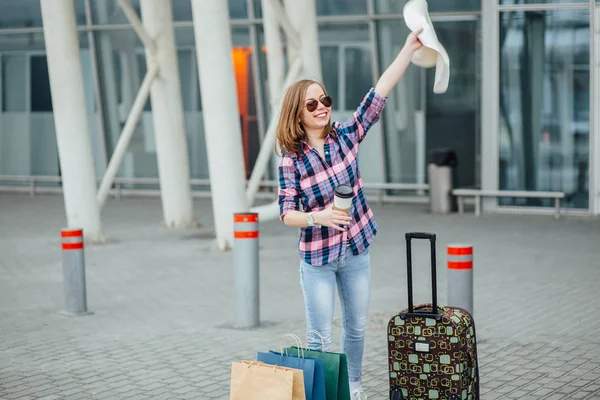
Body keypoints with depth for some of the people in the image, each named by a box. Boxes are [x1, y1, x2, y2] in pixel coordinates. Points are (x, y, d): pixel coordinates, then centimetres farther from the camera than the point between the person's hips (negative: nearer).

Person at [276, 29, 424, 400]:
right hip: (317, 258, -4)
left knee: (357, 327, 15)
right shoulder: (291, 160, -11)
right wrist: (318, 218, -30)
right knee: (320, 337, 1)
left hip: (356, 251, 4)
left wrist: (409, 47, -17)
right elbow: (287, 213, -10)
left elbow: (379, 95, -11)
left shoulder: (345, 136, -3)